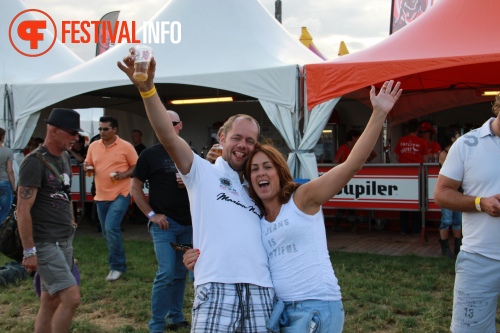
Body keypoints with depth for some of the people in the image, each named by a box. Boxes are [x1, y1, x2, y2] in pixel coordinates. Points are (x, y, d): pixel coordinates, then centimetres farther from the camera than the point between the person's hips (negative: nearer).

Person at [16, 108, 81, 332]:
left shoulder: (64, 157, 11)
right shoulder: (35, 162, -14)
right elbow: (23, 209, -17)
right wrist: (29, 251, -18)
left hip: (65, 240, 8)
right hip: (44, 243, -8)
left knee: (50, 302, 11)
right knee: (72, 297, -12)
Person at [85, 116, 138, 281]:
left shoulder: (125, 146, -6)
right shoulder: (93, 146, 7)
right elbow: (88, 165, 17)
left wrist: (124, 174, -19)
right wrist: (87, 168, -7)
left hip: (120, 194, -6)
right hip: (101, 195, 6)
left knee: (111, 228, -17)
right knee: (107, 231, 12)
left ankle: (117, 266, -3)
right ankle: (117, 263, 28)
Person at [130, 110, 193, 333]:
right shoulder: (150, 154, -2)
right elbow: (135, 188, -1)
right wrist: (151, 214, -9)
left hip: (188, 223, 5)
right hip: (164, 222, -4)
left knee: (181, 273, 12)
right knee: (166, 273, -10)